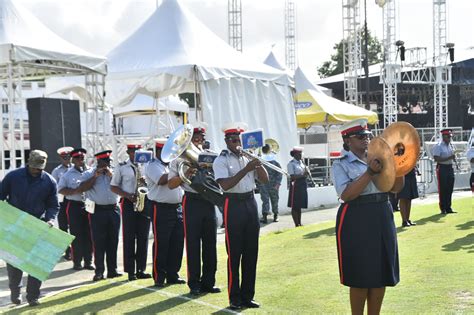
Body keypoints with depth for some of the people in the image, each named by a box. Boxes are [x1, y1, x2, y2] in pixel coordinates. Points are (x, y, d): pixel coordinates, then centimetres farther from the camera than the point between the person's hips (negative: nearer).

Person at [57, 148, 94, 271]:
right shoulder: (68, 174, 4)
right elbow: (61, 190, -1)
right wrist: (75, 191, -14)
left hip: (88, 205, 2)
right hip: (74, 206, -2)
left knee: (88, 234, 4)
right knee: (76, 235, 0)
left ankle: (88, 261, 13)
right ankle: (77, 262, 8)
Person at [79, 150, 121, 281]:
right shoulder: (89, 173, 5)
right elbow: (82, 188, -9)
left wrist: (111, 175, -7)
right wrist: (95, 176, -12)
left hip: (113, 209, 3)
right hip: (98, 210, -3)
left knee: (113, 241, 8)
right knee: (98, 242, -3)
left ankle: (112, 270, 16)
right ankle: (99, 271, 2)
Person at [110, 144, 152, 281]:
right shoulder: (121, 167, 3)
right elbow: (113, 187, 2)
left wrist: (146, 181, -8)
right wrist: (128, 195, -12)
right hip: (128, 203, -3)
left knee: (143, 237, 3)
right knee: (129, 238, -2)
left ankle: (141, 269, 10)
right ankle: (130, 271, 2)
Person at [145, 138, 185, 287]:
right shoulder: (153, 166, -5)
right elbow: (162, 180, -23)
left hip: (177, 207, 7)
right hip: (161, 209, -7)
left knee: (177, 243, 8)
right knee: (161, 244, -3)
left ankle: (172, 275, 17)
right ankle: (159, 277, 5)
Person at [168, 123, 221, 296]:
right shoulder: (179, 159, 3)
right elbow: (171, 184, -2)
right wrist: (185, 175, -17)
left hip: (209, 202, 4)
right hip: (192, 202, -4)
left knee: (210, 243, 6)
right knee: (193, 244, 0)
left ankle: (208, 281, 15)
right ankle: (194, 283, 8)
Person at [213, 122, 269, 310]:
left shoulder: (247, 157, 12)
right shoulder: (221, 161, -4)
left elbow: (265, 180, 8)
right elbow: (226, 185, -19)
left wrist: (257, 162, -5)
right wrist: (246, 169, -22)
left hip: (251, 203, 5)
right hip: (234, 205, -5)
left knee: (251, 253, 8)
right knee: (234, 254, -1)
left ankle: (247, 296, 17)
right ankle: (234, 298, 7)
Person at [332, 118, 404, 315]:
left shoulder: (379, 159, 11)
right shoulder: (341, 165, -5)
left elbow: (396, 187, 7)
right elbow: (346, 195, -18)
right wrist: (370, 173, -24)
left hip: (382, 218, 6)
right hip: (357, 220, -6)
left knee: (381, 274, 9)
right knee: (360, 277, -1)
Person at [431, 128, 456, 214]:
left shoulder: (450, 145, 13)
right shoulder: (438, 146, -11)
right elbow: (437, 159, -20)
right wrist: (449, 158, -24)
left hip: (450, 168, 7)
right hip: (442, 168, -7)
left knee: (449, 189, 10)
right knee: (442, 189, -2)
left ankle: (448, 208, 18)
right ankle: (443, 209, 4)